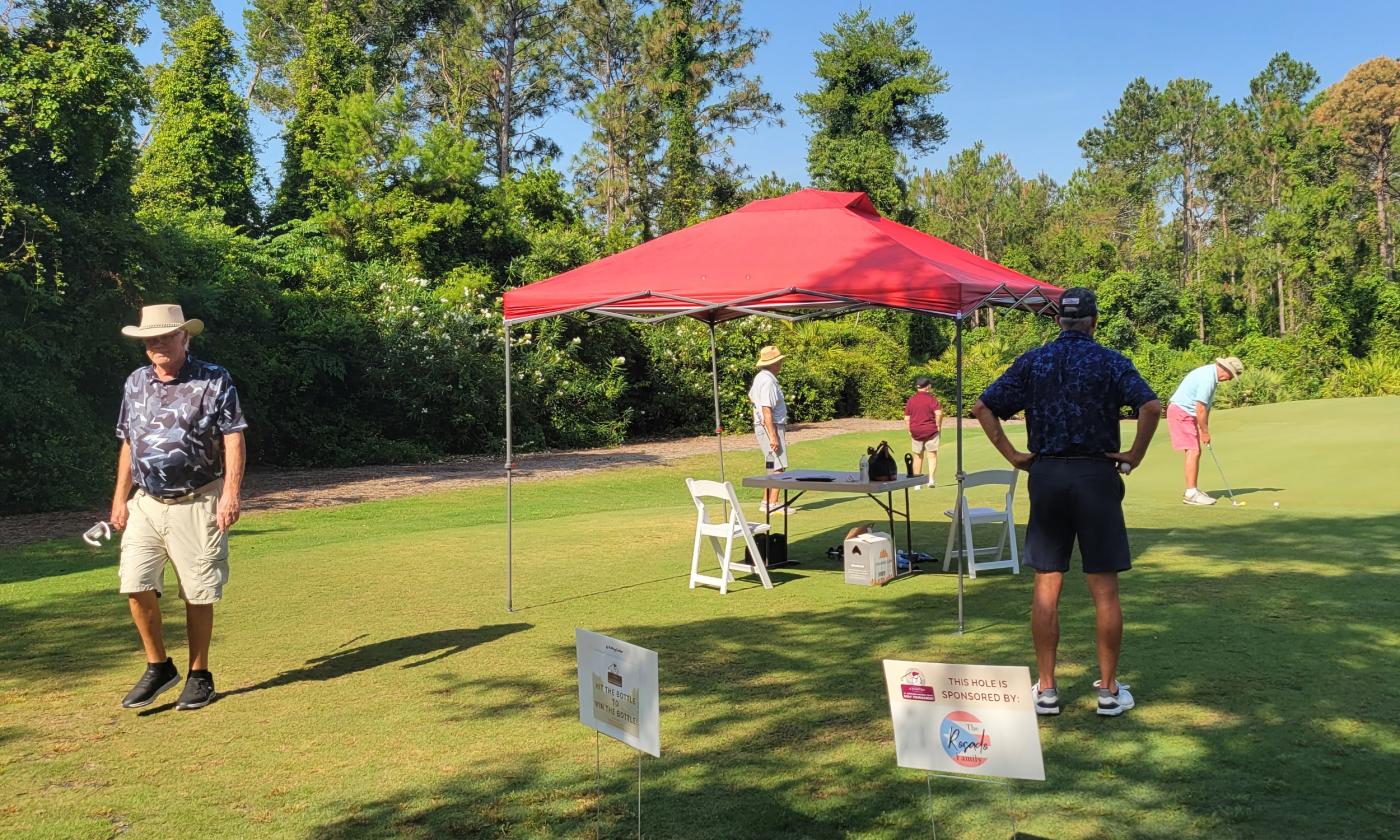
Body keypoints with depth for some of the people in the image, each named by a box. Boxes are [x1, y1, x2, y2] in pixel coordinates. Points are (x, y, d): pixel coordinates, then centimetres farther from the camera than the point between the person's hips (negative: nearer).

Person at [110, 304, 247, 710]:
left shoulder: (214, 380, -4)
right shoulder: (136, 383, 11)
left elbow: (233, 438, -9)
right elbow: (128, 444, 16)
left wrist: (230, 493, -20)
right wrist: (120, 498, 11)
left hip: (196, 505, -4)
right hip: (145, 504, 4)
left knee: (198, 594, 1)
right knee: (135, 585, -5)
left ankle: (199, 676, 16)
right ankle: (158, 667, 13)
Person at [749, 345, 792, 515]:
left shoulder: (760, 378, 13)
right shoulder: (768, 381, -19)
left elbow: (751, 397, 30)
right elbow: (766, 410, -24)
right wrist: (773, 436, -26)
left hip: (762, 427, 11)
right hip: (770, 427, -11)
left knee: (772, 466, 16)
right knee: (777, 466, -9)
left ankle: (766, 502, 20)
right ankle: (773, 504, -9)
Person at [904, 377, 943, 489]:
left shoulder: (911, 400, 3)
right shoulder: (931, 398, -7)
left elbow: (906, 418, 3)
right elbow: (939, 413, -18)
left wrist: (910, 431, 11)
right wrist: (938, 426, -4)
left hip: (915, 432, 3)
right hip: (930, 430, -3)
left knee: (918, 456, 12)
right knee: (932, 455, 5)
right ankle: (931, 478, -10)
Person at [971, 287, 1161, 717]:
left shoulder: (1032, 361, 6)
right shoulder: (1109, 361, -2)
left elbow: (983, 407, 4)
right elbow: (1151, 406, -17)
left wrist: (1013, 455, 5)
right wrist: (1134, 455, -6)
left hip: (1045, 476, 2)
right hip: (1096, 476, -2)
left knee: (1046, 588, 7)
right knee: (1104, 590, 5)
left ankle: (1046, 690, 11)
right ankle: (1109, 690, 12)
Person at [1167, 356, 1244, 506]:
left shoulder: (1211, 374, 10)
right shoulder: (1207, 378, -22)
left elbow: (1206, 406, 14)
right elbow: (1200, 409, -22)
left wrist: (1205, 429, 9)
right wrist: (1205, 432, -11)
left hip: (1186, 413, 11)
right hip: (1180, 411, -11)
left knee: (1195, 451, 12)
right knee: (1193, 451, -13)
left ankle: (1192, 490, 17)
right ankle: (1191, 494, -13)